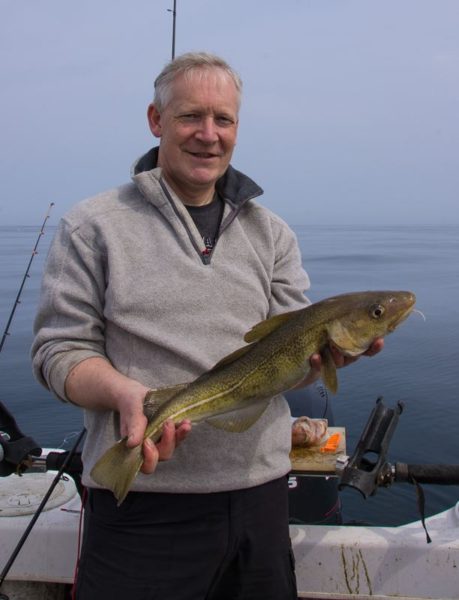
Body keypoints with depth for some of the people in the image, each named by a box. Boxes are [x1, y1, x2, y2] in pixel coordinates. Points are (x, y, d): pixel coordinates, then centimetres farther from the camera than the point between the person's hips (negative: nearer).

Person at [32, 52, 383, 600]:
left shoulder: (271, 233, 10)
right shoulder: (92, 227, 0)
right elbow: (60, 352, -3)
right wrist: (128, 394, -23)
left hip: (259, 488, 4)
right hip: (141, 495, -3)